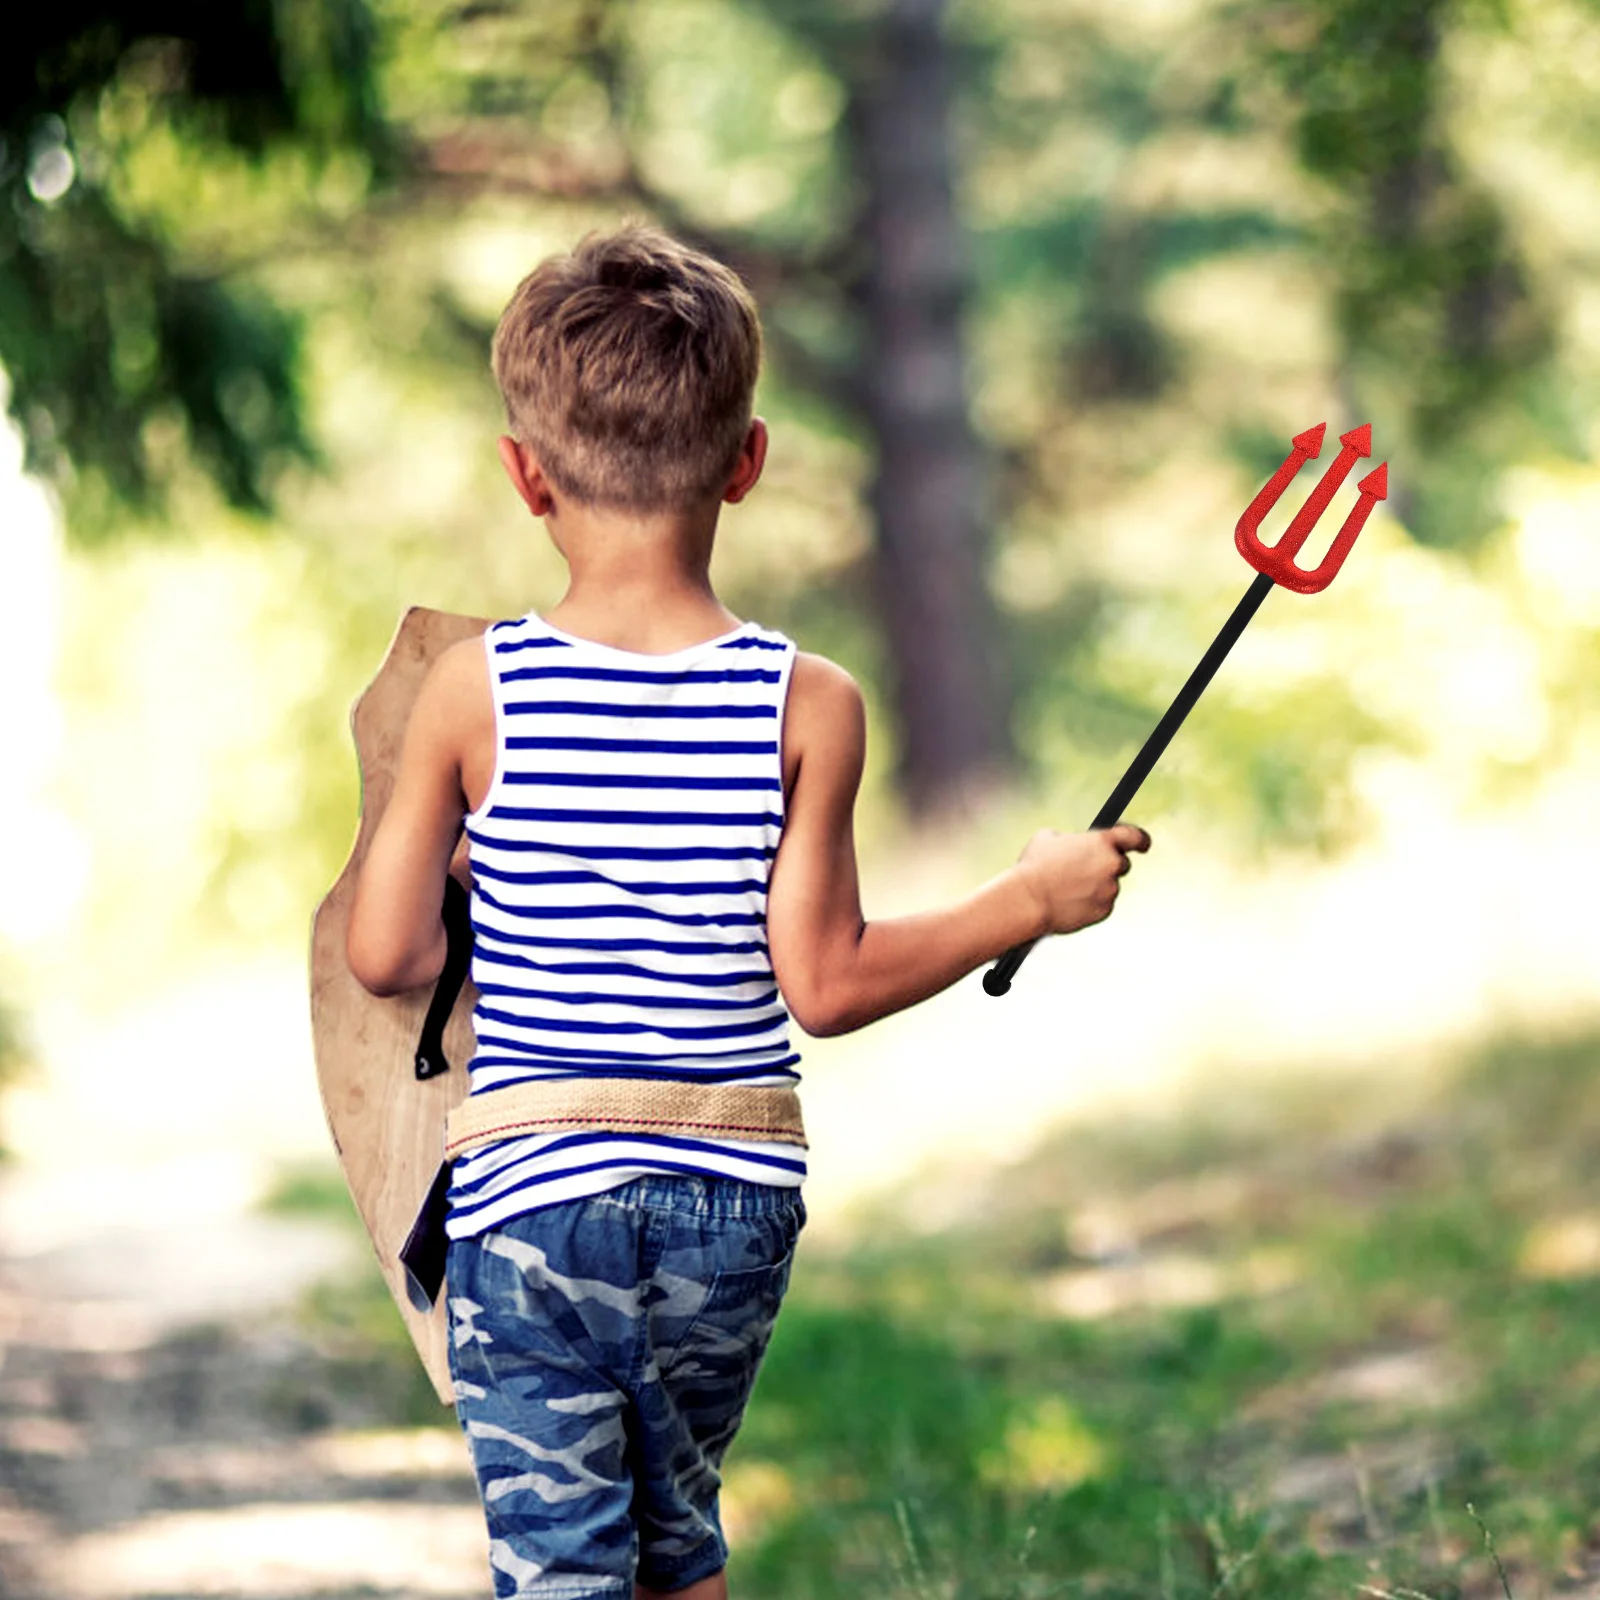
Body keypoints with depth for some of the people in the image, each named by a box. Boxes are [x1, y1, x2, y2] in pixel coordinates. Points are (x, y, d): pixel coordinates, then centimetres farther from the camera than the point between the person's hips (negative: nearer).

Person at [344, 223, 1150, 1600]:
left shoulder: (476, 692, -8)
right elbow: (822, 984, -6)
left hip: (533, 1192, -2)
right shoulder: (806, 706, -7)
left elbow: (386, 956, -4)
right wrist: (1031, 898, 5)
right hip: (738, 1194, 2)